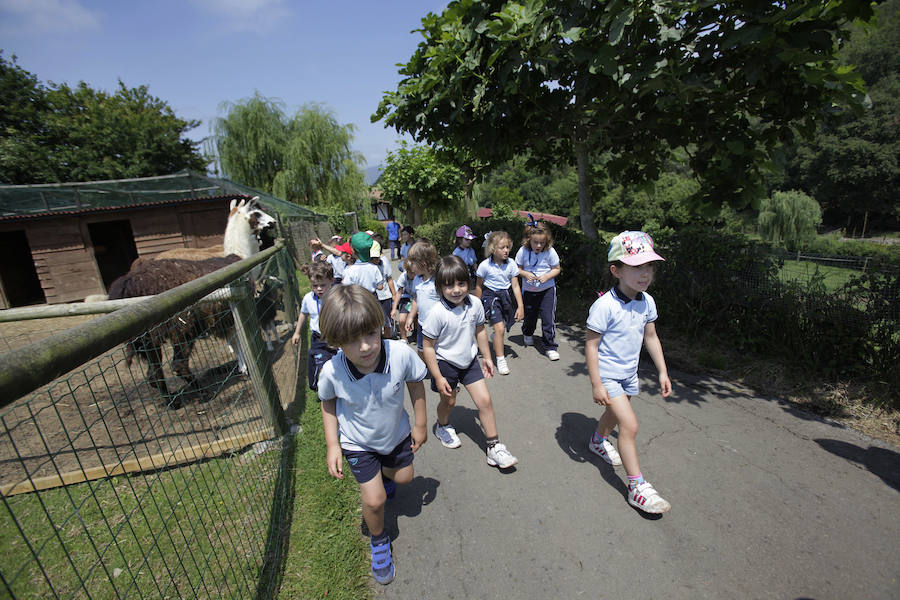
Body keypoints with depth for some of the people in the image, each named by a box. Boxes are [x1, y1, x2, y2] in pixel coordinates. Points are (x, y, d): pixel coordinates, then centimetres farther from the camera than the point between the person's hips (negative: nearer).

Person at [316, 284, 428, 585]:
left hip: (396, 433, 2)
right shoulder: (332, 372, -33)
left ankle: (383, 474, 61)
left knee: (404, 478, 24)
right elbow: (328, 402, -8)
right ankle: (379, 540, 33)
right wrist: (332, 444, -10)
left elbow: (415, 383, -14)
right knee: (374, 500, -2)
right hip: (358, 443, -2)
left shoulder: (401, 354, -37)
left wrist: (420, 424, -4)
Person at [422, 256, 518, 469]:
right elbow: (428, 347, -18)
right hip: (445, 363, -3)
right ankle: (442, 426, 51)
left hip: (469, 360, 4)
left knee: (485, 400, 1)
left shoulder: (475, 304, -12)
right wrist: (438, 378, -16)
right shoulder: (437, 313, -26)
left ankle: (494, 447, 17)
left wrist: (486, 357, 12)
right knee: (449, 401, 16)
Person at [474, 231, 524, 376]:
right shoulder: (485, 265, -14)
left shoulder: (511, 264, -7)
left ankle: (497, 345, 50)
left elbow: (515, 286, -3)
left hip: (505, 296, 4)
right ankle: (500, 360, 0)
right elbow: (479, 286, -2)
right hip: (490, 295, -4)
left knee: (502, 328, 15)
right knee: (499, 329, -15)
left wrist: (520, 306, -6)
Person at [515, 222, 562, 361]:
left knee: (548, 318, -6)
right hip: (528, 290, 2)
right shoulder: (523, 251, -10)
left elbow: (557, 269, -2)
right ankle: (528, 334, 50)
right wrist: (525, 274, -19)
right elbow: (517, 268, 1)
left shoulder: (550, 251, -12)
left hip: (547, 289, -1)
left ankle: (550, 347, 8)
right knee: (529, 315, 16)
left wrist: (547, 276, -20)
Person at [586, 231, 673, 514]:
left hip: (629, 372, 8)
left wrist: (663, 371, 11)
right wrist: (596, 384, -21)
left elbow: (651, 337, 9)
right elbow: (591, 345, -22)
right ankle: (637, 486, 4)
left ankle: (598, 441, 56)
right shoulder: (605, 305, -27)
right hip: (607, 374, -8)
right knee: (629, 424, -11)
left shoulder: (647, 302, -5)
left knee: (614, 413, 27)